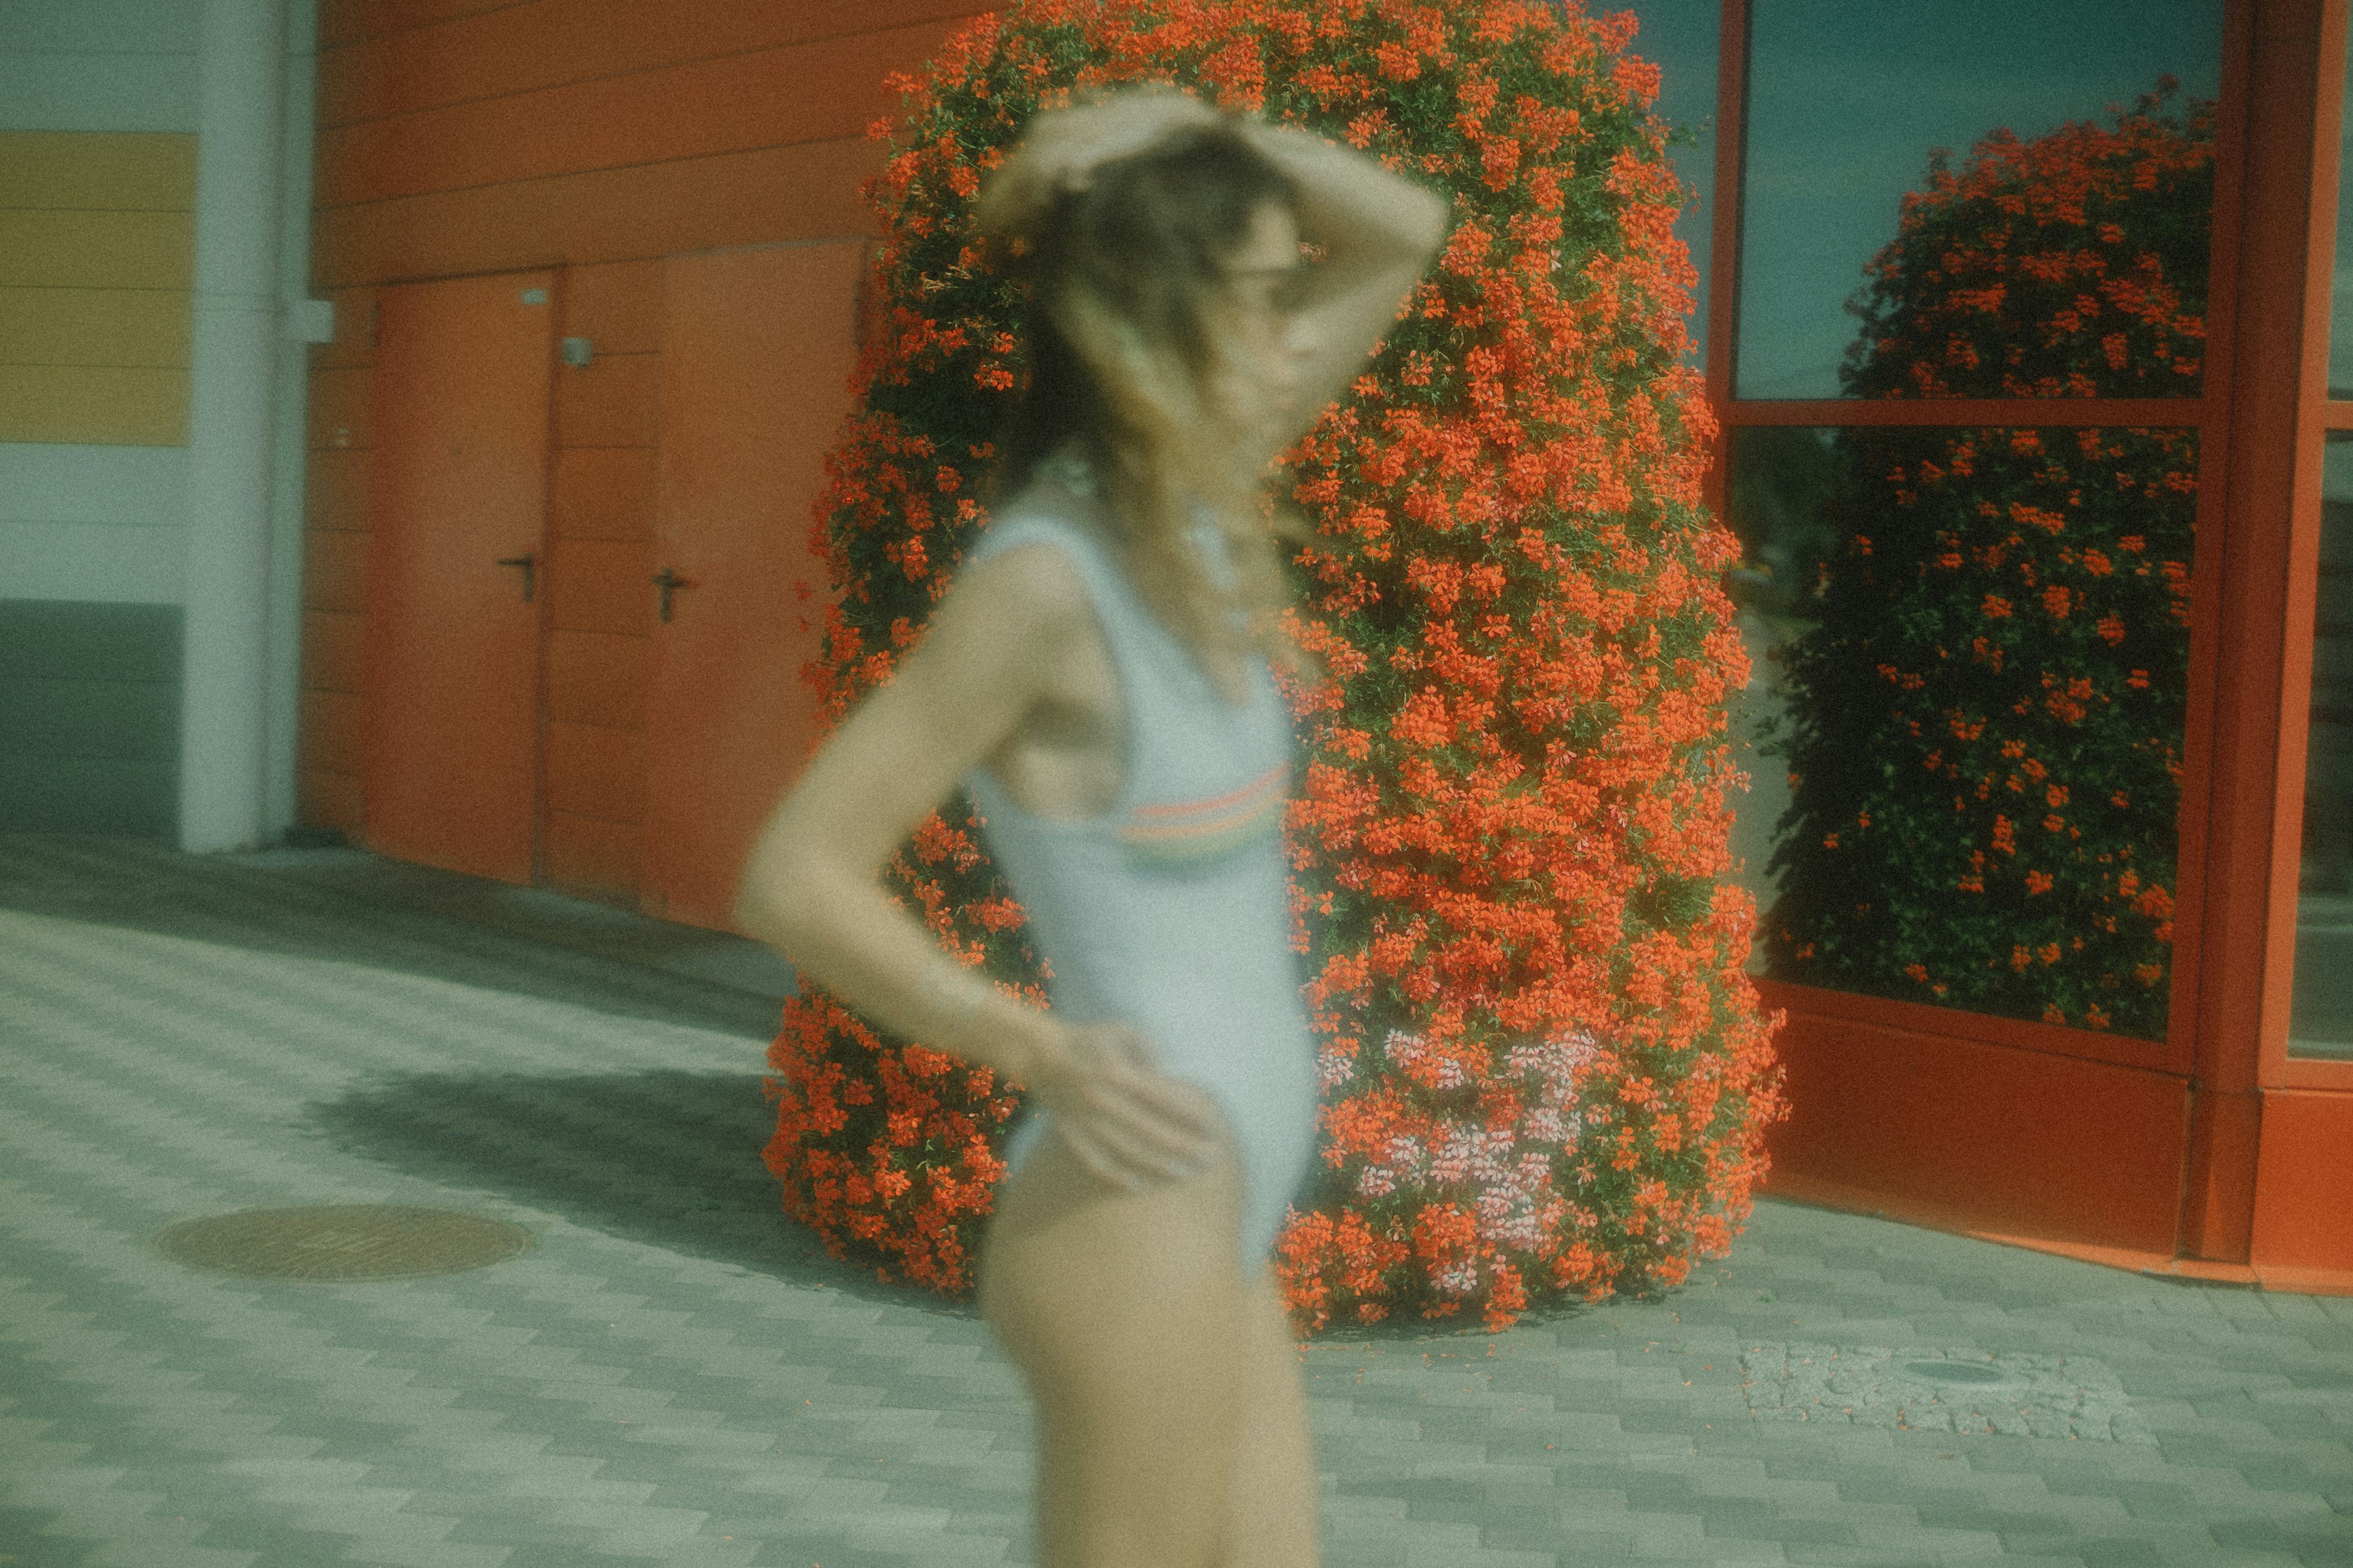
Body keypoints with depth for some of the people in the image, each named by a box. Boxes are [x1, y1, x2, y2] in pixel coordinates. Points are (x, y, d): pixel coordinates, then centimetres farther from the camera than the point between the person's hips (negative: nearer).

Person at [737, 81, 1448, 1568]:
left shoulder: (1189, 514, 5)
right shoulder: (1045, 571, -18)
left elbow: (1405, 236, 15)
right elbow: (798, 877, -17)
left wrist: (1196, 132, -1)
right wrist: (1039, 1052, -23)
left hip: (1216, 1217, 9)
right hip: (1134, 1213, -9)